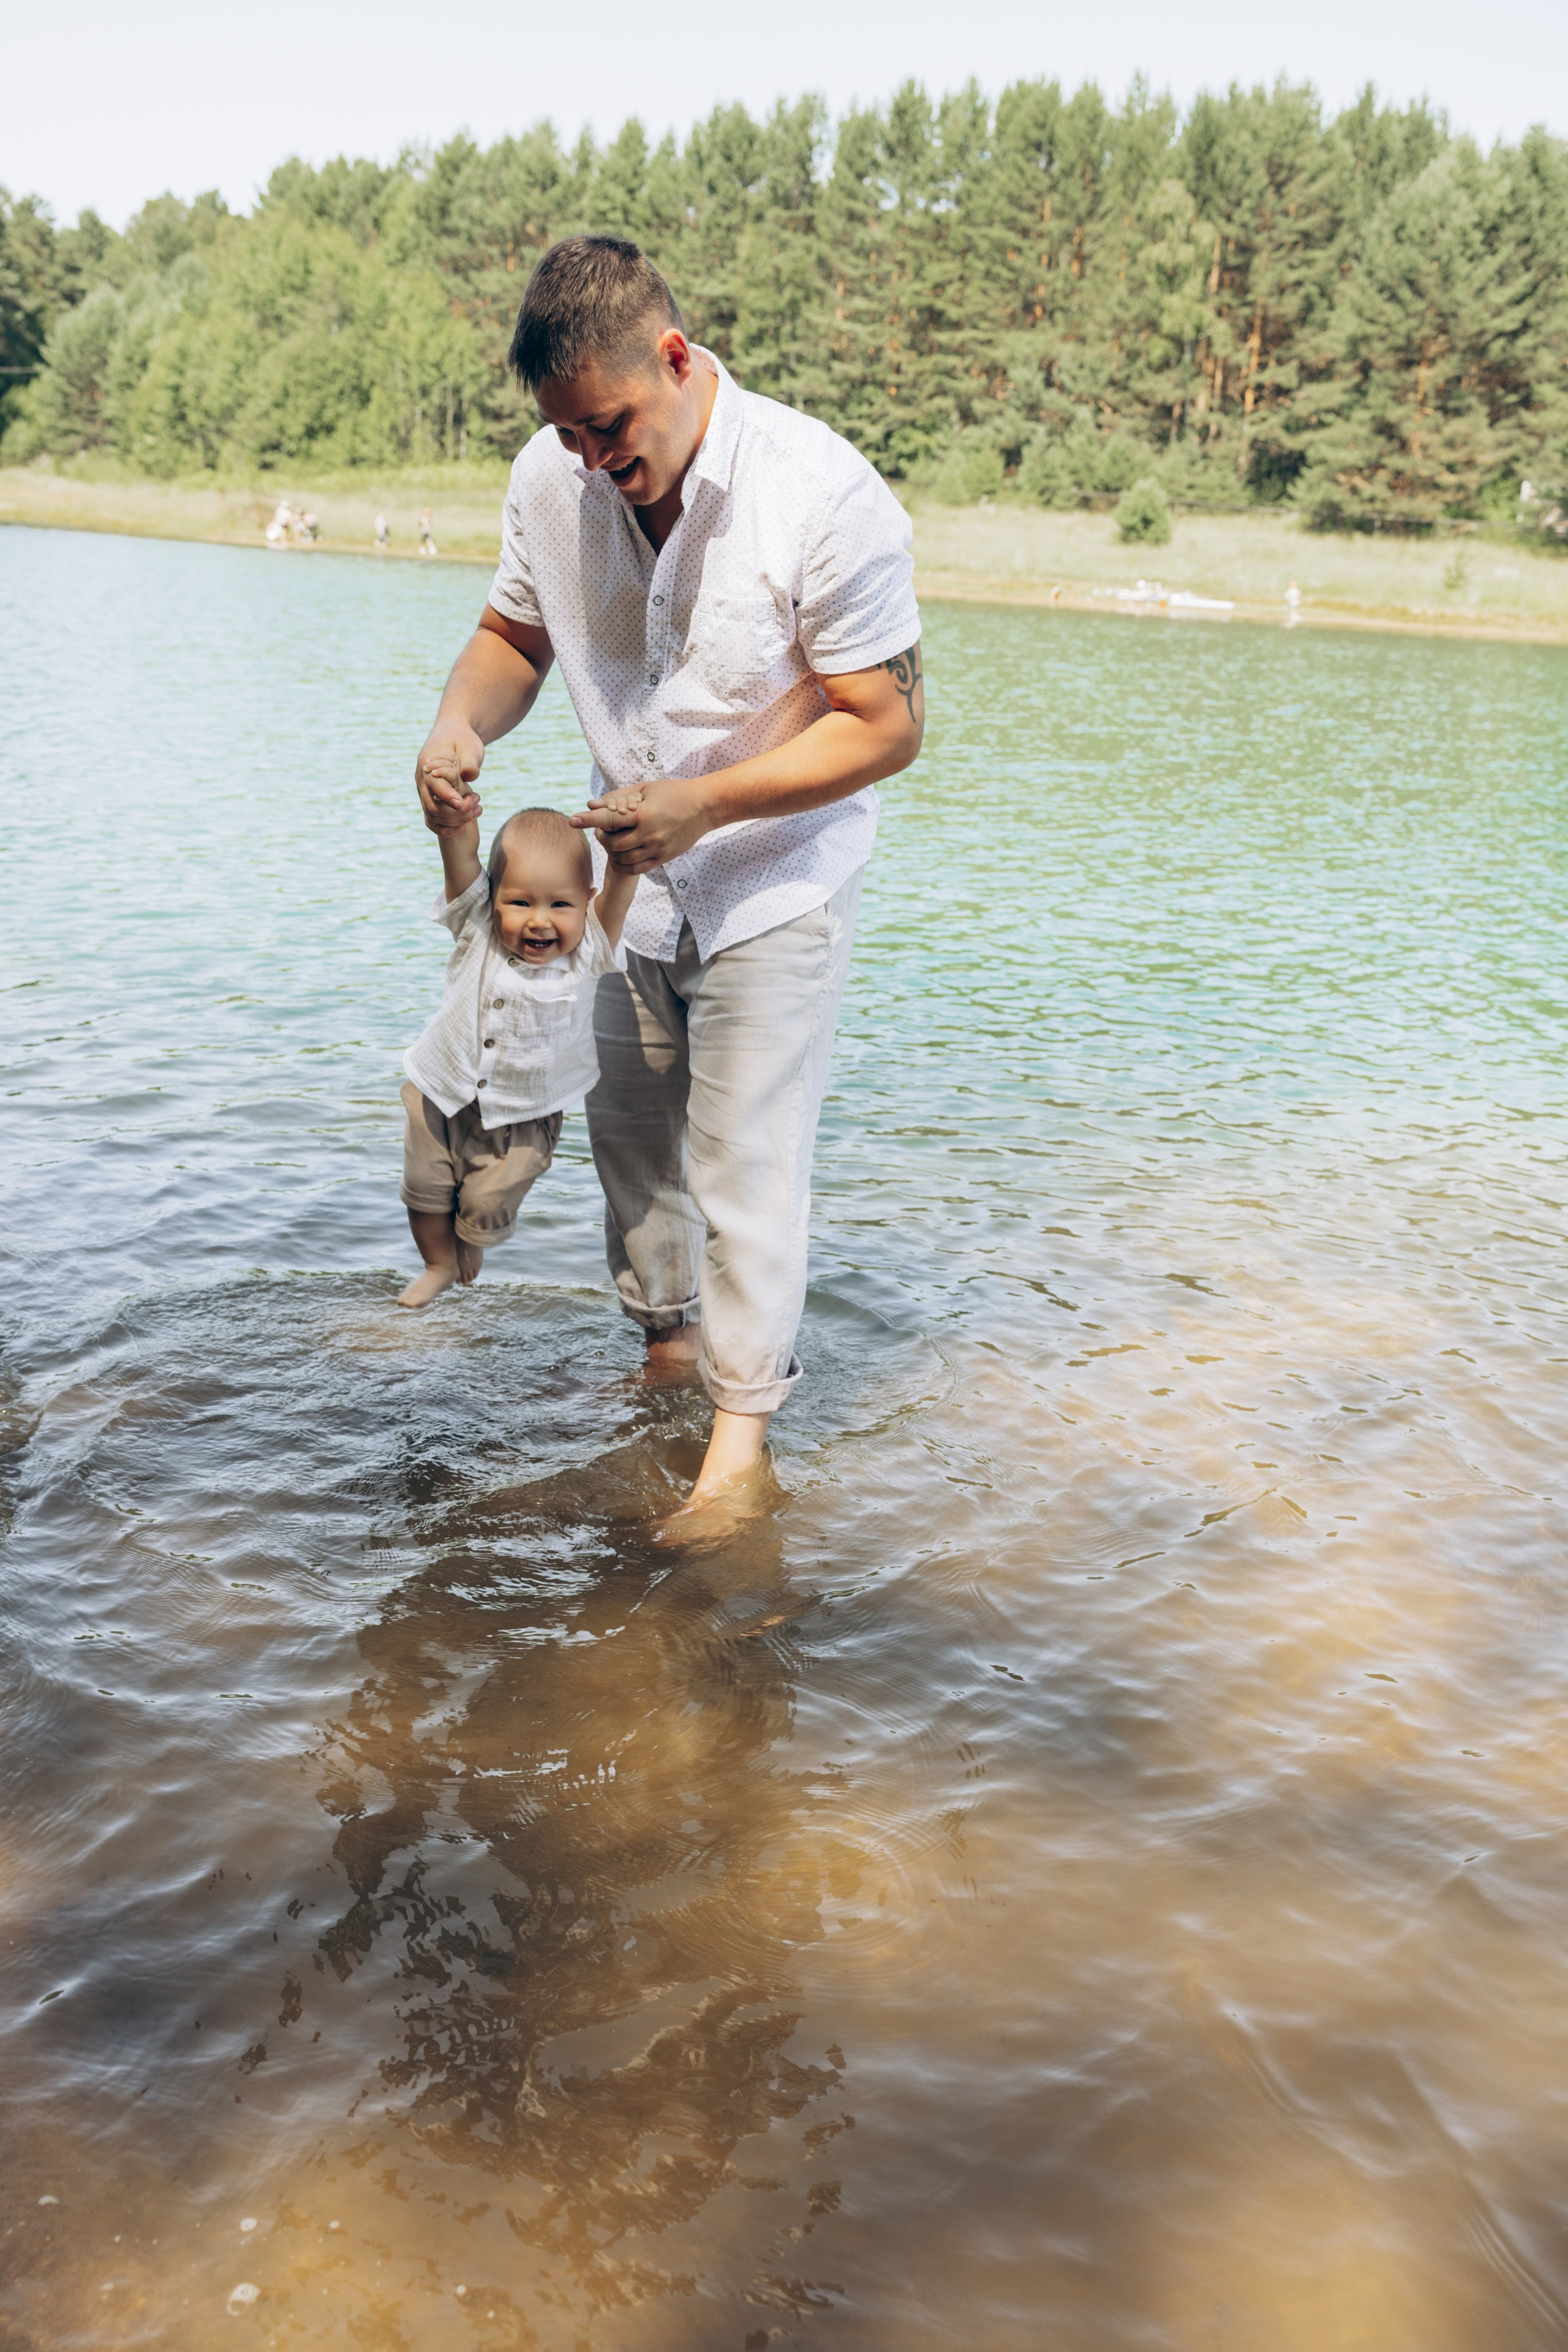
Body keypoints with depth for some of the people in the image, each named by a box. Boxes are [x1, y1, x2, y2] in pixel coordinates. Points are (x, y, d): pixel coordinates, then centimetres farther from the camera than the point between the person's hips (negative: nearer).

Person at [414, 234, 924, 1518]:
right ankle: (665, 1344, 37)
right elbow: (515, 631, 6)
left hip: (775, 882, -5)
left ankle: (742, 1432, 9)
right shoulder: (553, 479, -11)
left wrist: (704, 804, -31)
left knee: (747, 1156, -5)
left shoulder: (828, 499, -26)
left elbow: (885, 724, -22)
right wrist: (462, 725, -18)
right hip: (628, 877, 5)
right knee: (630, 1132, 15)